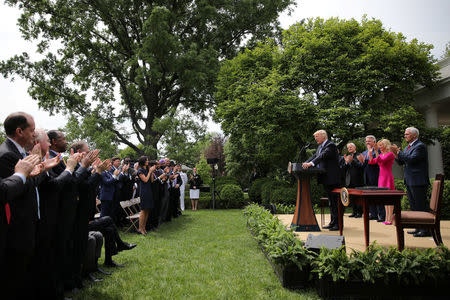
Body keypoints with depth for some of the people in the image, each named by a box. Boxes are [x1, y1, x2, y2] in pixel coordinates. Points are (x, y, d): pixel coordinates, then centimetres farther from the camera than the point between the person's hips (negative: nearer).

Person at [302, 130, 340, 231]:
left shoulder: (331, 145, -13)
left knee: (335, 200, -5)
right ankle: (333, 222, 23)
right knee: (331, 201, 15)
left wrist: (311, 163, -38)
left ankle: (338, 223, 1)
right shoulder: (320, 146, 17)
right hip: (326, 178, 10)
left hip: (332, 178, -10)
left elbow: (323, 156, -27)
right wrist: (305, 164, -1)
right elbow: (314, 156, 14)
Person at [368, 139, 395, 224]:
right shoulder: (381, 154, 14)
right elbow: (371, 162, 10)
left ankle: (390, 219, -3)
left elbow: (381, 161, -23)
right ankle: (387, 218, 15)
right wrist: (370, 154, -5)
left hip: (388, 177, -8)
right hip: (381, 177, 8)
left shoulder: (390, 154, -9)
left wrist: (376, 152, -27)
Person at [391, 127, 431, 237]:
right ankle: (418, 228, 23)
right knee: (413, 206, 14)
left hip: (418, 182, -10)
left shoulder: (420, 146, -12)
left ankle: (426, 230, 1)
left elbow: (412, 159, -24)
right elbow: (401, 162, 17)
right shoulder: (407, 147, 17)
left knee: (421, 206, -6)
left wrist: (399, 152, -17)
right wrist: (396, 154, -1)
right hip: (410, 182, 10)